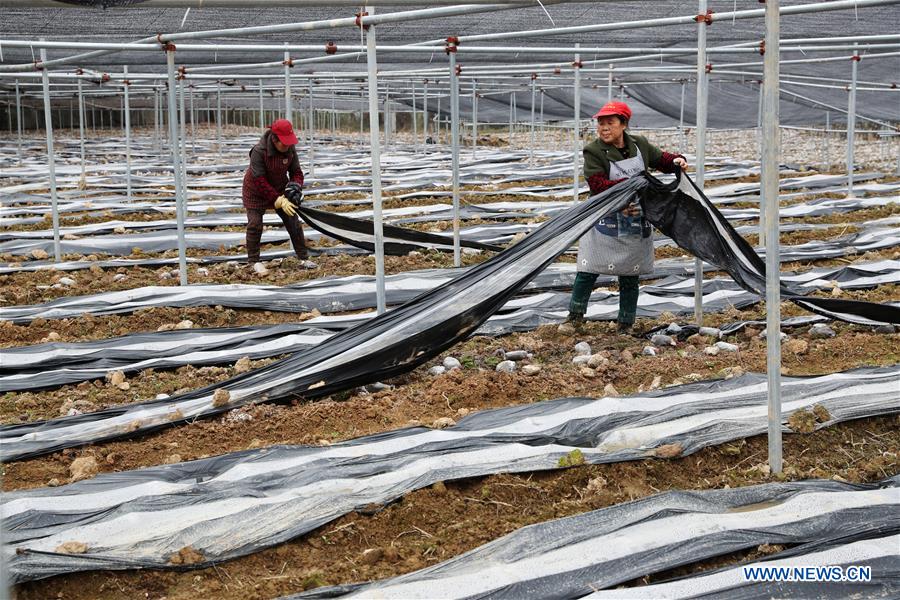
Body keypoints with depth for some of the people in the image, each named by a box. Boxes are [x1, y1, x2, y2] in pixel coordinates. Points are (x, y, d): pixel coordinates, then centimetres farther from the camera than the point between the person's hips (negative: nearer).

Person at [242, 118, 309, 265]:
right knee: (255, 225, -11)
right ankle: (252, 262, 0)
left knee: (293, 222, 1)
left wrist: (296, 186, -27)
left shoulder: (290, 149, -17)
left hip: (280, 189, 4)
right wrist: (279, 201, -35)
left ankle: (304, 257, 10)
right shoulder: (259, 152, -33)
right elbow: (260, 182, -32)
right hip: (256, 192, -4)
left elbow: (296, 171, -5)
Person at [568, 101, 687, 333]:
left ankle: (626, 324, 22)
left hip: (635, 222, 4)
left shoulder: (639, 145, 4)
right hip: (605, 223, -3)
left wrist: (675, 161, -5)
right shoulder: (593, 151, -10)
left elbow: (660, 159, 18)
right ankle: (575, 314, 13)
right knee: (588, 270, -3)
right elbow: (598, 186, -21)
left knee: (629, 275, 10)